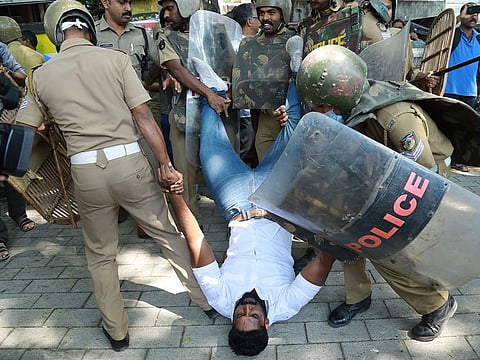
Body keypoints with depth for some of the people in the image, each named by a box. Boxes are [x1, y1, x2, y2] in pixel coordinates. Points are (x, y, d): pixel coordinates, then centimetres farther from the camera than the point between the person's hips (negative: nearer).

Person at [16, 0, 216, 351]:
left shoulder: (42, 75, 6)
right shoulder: (116, 58, 0)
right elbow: (144, 117, -7)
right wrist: (166, 165, -5)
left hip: (85, 171, 2)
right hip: (128, 162, -1)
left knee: (100, 254, 20)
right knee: (169, 234, 16)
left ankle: (116, 331, 33)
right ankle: (207, 299, 31)